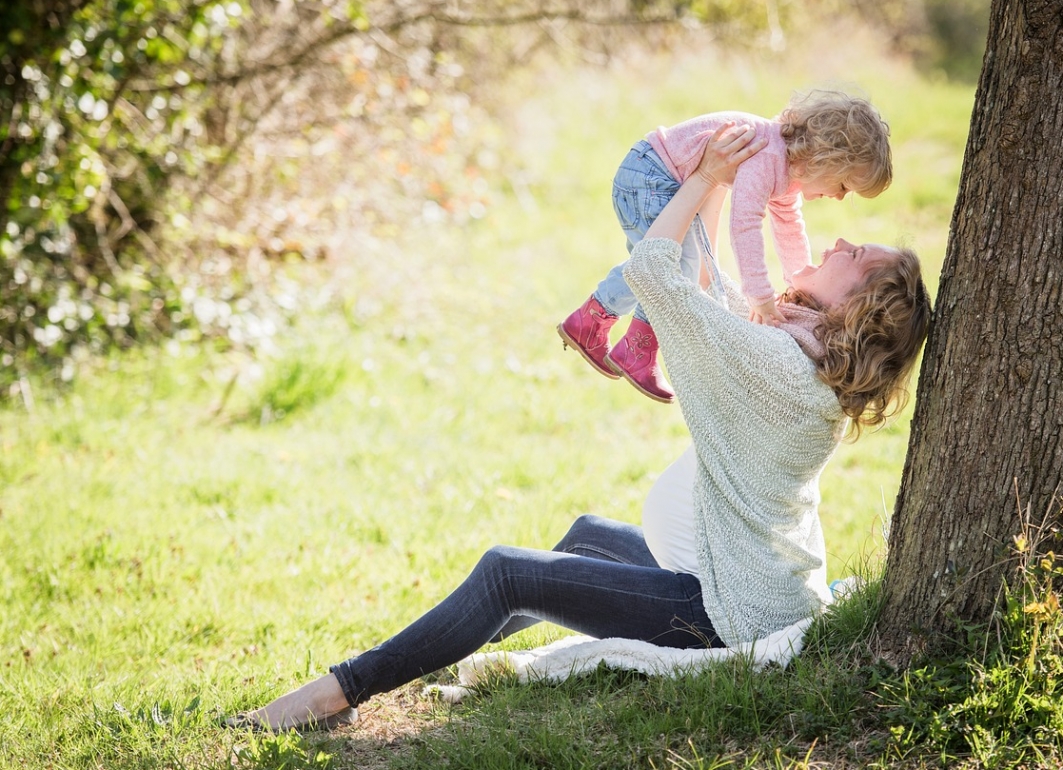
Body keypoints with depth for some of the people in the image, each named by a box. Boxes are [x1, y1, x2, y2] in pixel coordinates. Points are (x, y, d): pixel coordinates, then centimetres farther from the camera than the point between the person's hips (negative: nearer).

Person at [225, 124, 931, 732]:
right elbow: (701, 286, 17)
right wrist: (719, 184, 14)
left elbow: (649, 270, -20)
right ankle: (479, 641, 48)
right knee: (588, 533, 31)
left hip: (734, 613, -10)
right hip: (768, 586, 10)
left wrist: (707, 176, -10)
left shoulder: (773, 360, -23)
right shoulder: (815, 369, 6)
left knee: (507, 572, -10)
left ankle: (344, 690, -4)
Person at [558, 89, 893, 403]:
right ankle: (637, 352, 2)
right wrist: (760, 295, -41)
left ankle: (586, 322, 38)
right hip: (649, 175, -11)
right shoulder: (767, 157, -30)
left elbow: (789, 227, 22)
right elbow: (745, 222, -39)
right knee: (680, 268, -13)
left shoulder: (790, 169, 5)